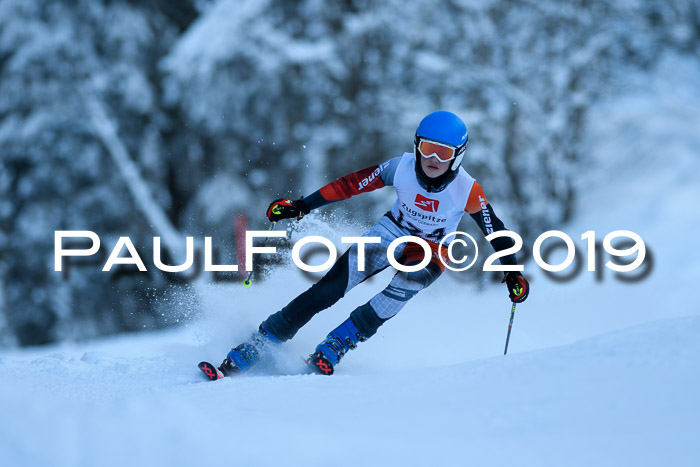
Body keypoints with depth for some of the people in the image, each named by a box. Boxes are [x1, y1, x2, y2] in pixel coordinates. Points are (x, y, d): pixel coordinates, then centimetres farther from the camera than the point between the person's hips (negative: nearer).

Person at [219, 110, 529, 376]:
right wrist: (302, 206, -15)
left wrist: (512, 273, -13)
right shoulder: (402, 167, -22)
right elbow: (351, 185, -14)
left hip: (431, 252, -1)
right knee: (330, 287, -17)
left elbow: (495, 231, -12)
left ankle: (331, 350, -25)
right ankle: (256, 346, -13)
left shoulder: (467, 191, -25)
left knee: (407, 284, -35)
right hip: (393, 231, 1)